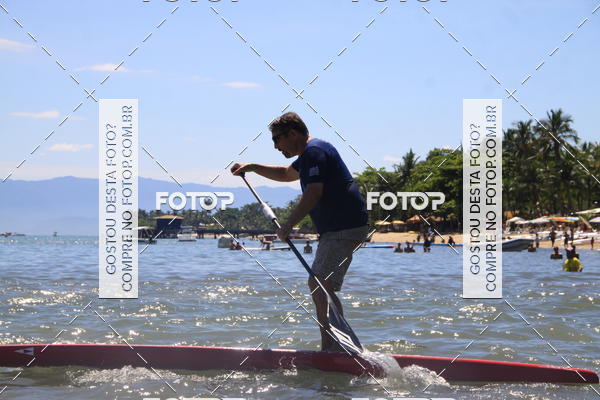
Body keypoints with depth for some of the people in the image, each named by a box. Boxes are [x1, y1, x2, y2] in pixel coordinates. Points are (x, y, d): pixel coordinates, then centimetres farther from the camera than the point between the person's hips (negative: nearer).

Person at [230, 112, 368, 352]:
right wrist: (252, 167, 32)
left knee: (321, 287, -17)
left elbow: (314, 193, -23)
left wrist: (288, 225, -19)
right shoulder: (309, 154, 22)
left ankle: (346, 345, -18)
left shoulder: (314, 151, -12)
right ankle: (329, 349, 17)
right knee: (317, 285, 13)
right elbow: (286, 174, 40)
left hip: (345, 229, -11)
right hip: (335, 230, 11)